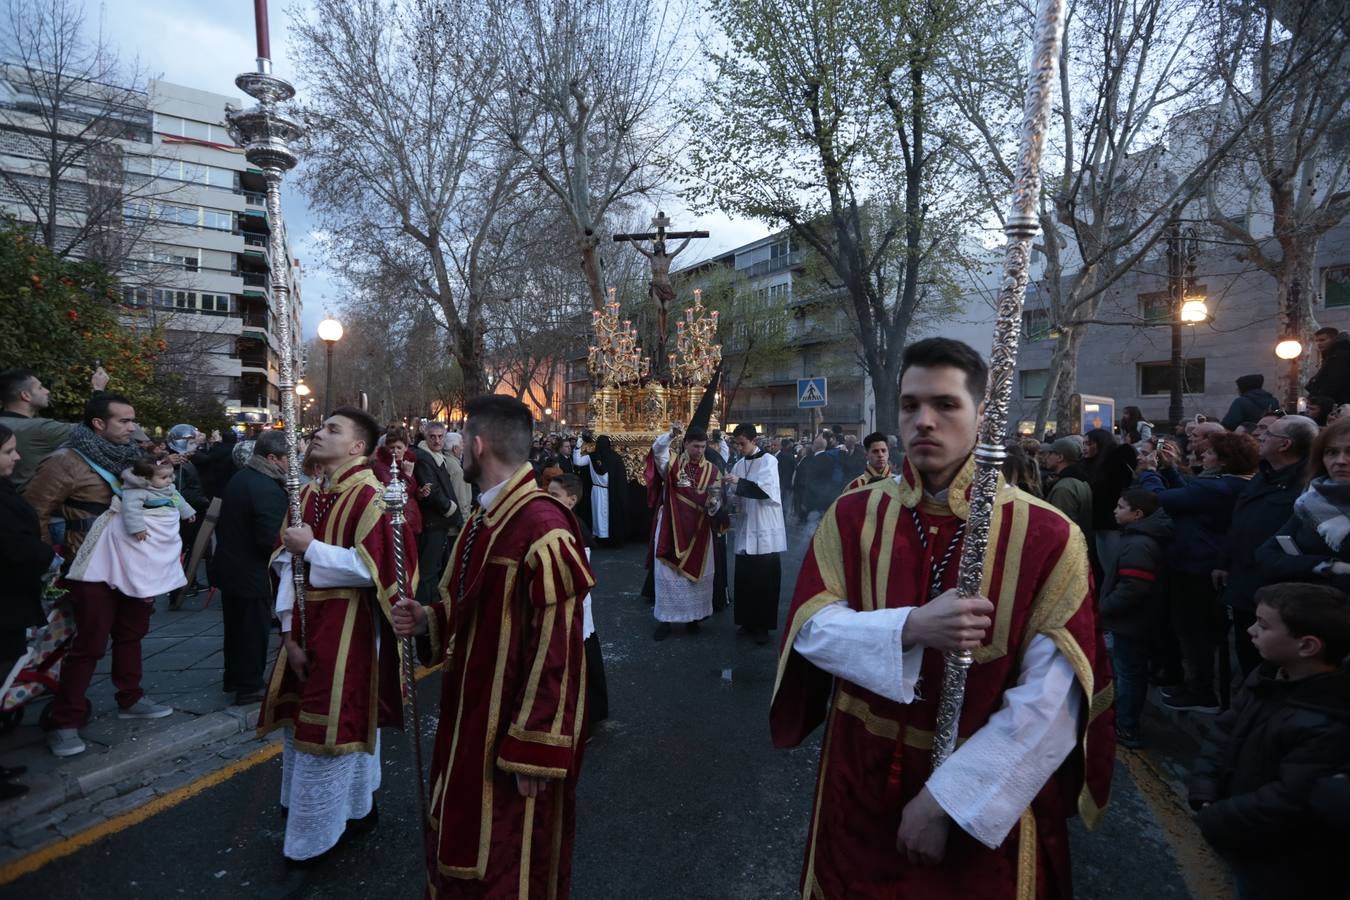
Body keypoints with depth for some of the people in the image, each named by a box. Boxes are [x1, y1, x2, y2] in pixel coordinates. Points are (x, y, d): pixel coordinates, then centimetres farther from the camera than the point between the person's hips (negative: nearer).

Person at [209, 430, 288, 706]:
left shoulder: (240, 477, 5)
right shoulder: (269, 490, -26)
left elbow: (227, 522, 13)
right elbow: (270, 539, -29)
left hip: (229, 566, 9)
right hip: (251, 573, -9)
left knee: (236, 627, 22)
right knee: (254, 630, 5)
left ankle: (233, 678, 36)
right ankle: (249, 687, 15)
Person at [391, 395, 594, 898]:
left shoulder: (542, 530, -25)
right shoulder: (481, 521, 7)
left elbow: (555, 651, -25)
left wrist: (534, 751, -21)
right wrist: (427, 621, -1)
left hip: (515, 728, -9)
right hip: (471, 715, 9)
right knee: (465, 842, 25)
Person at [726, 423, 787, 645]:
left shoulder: (768, 461, -6)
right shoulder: (738, 465, 11)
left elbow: (767, 489, -20)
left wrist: (739, 482, -25)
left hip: (765, 532, -5)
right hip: (746, 530, 5)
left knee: (764, 581, -2)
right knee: (744, 579, 5)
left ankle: (762, 626, 7)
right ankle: (748, 621, 18)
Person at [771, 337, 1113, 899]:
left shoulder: (1047, 536, -13)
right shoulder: (852, 515, -4)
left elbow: (1052, 697, -17)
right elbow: (811, 628, -9)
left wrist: (947, 796, -18)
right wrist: (909, 629, -26)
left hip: (983, 802, -2)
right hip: (862, 782, 3)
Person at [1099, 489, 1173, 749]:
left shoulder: (1138, 545, -25)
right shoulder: (1140, 538, 8)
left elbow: (1131, 589, -32)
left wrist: (1103, 607, -19)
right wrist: (1106, 605, 15)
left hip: (1130, 622, -11)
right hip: (1135, 620, 11)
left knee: (1127, 674, 0)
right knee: (1133, 673, 20)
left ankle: (1125, 730, 10)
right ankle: (1127, 722, 34)